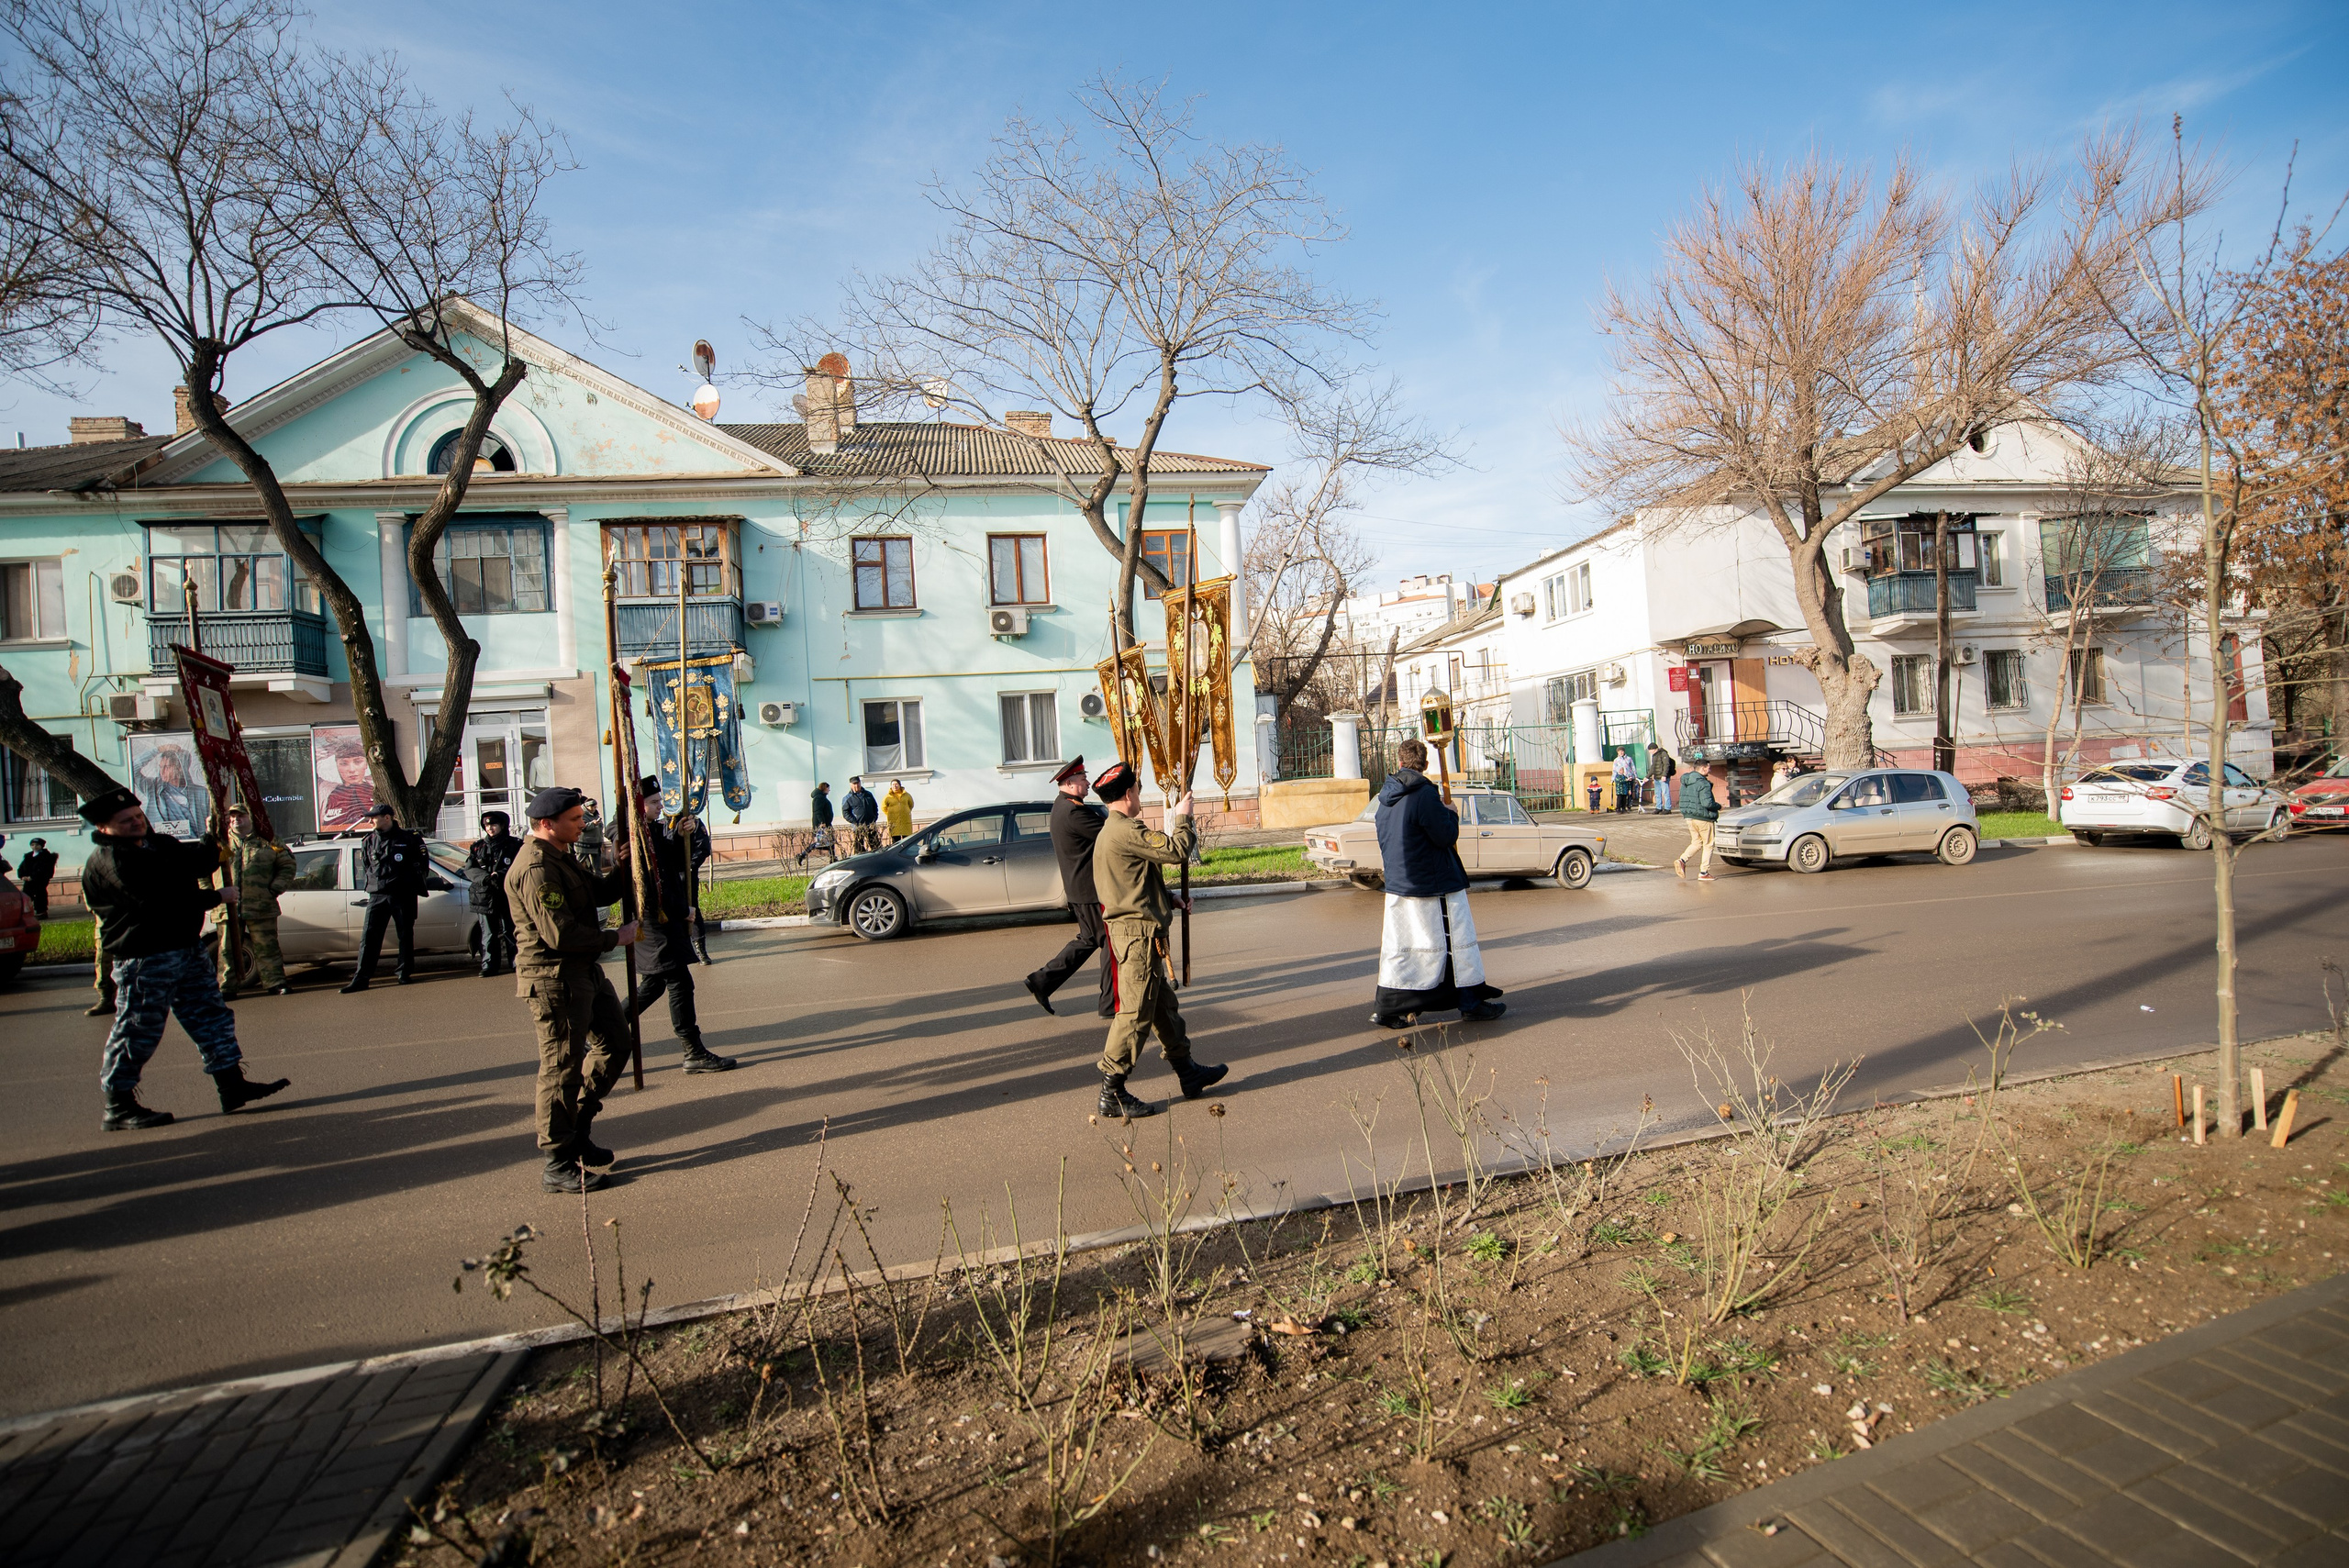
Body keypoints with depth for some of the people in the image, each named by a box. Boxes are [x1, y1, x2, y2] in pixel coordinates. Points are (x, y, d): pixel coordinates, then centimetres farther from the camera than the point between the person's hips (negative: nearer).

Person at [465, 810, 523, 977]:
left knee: (510, 932, 2)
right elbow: (469, 869, 4)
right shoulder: (478, 846, 12)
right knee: (488, 934, 6)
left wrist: (501, 876, -23)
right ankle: (489, 966, 12)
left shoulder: (514, 845, 0)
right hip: (485, 896, 3)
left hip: (508, 896, -3)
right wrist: (486, 878, -14)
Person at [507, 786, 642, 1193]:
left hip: (584, 972, 11)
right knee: (563, 1068, -3)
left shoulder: (561, 857, 15)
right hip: (554, 979, -11)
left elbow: (601, 892, 18)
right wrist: (615, 938, -14)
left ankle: (578, 1132, 29)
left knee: (615, 1044, 17)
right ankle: (558, 1165, 8)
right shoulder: (535, 869, -20)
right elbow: (561, 934, -25)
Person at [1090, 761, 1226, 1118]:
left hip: (1134, 931, 11)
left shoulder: (1112, 831, 17)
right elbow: (1176, 851, -19)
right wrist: (1183, 818, -3)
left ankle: (1187, 1072, 30)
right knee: (1136, 1012, -6)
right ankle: (1112, 1093, 1)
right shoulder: (1126, 831, -18)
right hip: (1139, 932, -11)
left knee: (1163, 1005, 18)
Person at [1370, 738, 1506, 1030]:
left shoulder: (1386, 798, 8)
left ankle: (1386, 1008, 11)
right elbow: (1447, 836, -17)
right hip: (1436, 885, -7)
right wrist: (1451, 813, 2)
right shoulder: (1425, 794, -17)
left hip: (1397, 885, 7)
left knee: (1398, 945, 10)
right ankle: (1471, 1003, 14)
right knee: (1457, 941, 5)